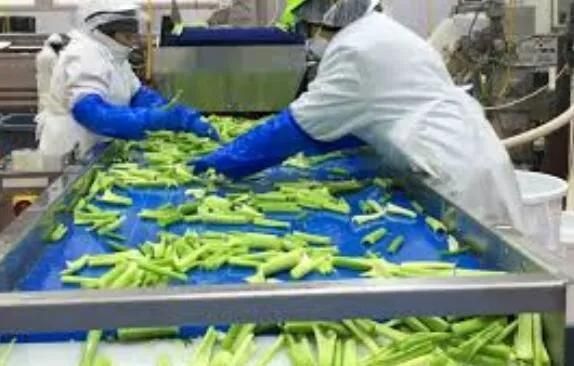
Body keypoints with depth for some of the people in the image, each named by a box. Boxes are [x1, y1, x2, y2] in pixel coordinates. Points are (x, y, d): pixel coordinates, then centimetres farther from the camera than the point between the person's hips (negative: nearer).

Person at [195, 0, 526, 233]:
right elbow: (369, 118, 24)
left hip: (458, 172, -10)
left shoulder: (356, 48, -14)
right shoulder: (382, 34, 17)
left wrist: (224, 161, -4)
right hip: (468, 156, 10)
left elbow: (302, 124, -11)